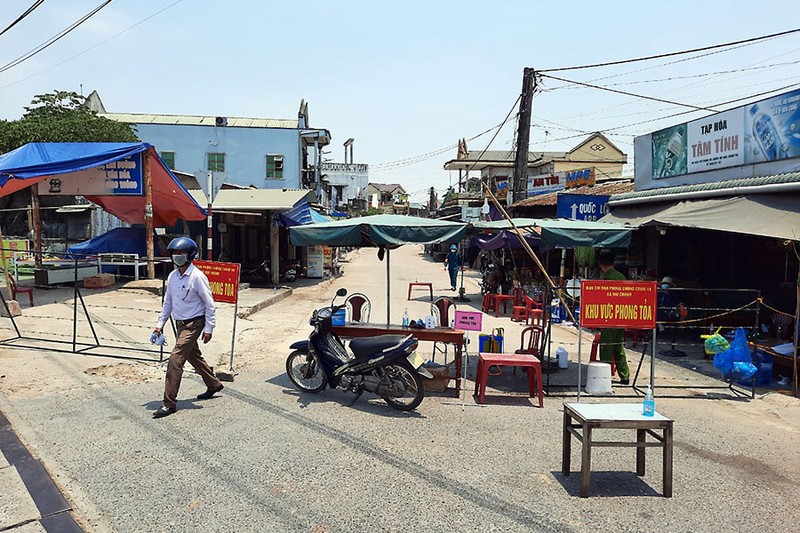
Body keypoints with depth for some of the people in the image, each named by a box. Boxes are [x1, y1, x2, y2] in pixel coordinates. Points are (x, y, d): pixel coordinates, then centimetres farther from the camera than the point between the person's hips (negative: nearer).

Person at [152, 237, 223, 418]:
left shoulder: (197, 276, -16)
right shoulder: (172, 276, 5)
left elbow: (209, 304, -13)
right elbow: (168, 302, 15)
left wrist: (209, 328, -14)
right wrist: (159, 324, 11)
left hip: (193, 324, -8)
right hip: (180, 323, 8)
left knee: (175, 360, -12)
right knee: (193, 356, 20)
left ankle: (169, 403, -5)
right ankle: (214, 385, 40)